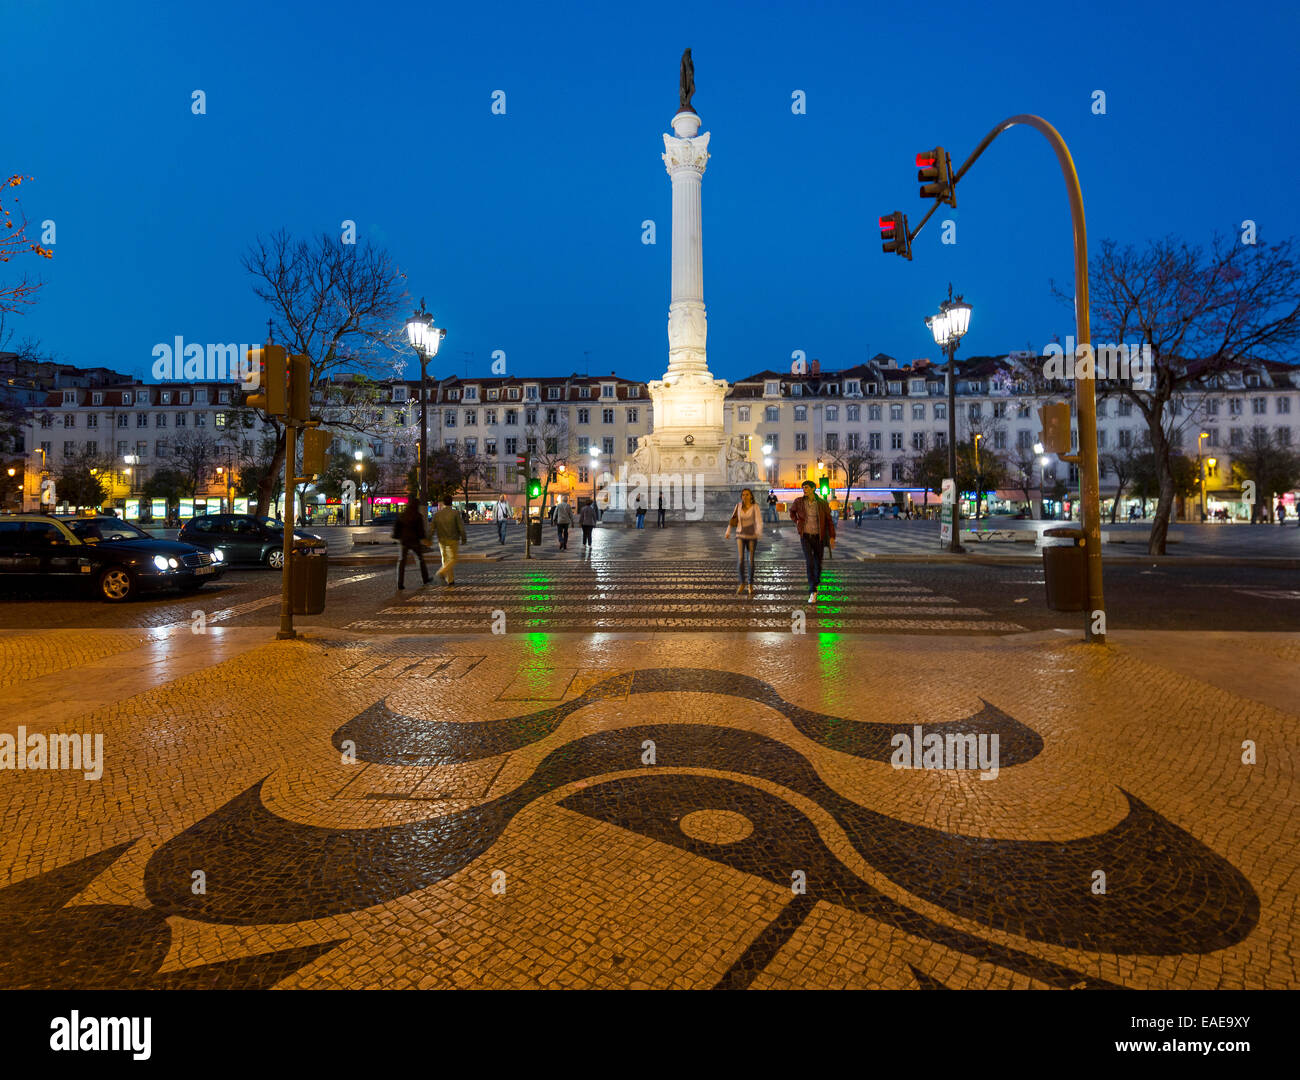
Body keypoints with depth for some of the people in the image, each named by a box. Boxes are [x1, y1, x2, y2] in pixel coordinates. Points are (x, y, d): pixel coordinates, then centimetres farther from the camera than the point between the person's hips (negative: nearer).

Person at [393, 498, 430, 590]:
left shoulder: (401, 515, 4)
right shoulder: (418, 516, -8)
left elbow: (396, 527, 6)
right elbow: (420, 529, -12)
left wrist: (397, 538, 13)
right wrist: (422, 539, -7)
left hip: (404, 541, 3)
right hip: (415, 541, -3)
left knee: (402, 561, 2)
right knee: (420, 559, 15)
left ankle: (400, 583, -7)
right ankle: (425, 579, 27)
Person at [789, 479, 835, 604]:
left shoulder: (822, 504, -8)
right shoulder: (799, 502, -5)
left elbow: (829, 521, -3)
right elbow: (792, 510, 18)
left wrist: (832, 537, -11)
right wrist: (796, 523, 5)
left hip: (818, 537, 1)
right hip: (805, 536, -1)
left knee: (818, 563, 12)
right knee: (810, 563, -15)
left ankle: (816, 581, 44)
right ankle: (813, 592, -14)